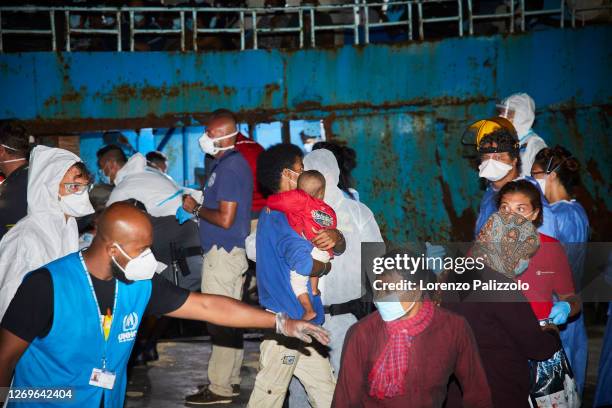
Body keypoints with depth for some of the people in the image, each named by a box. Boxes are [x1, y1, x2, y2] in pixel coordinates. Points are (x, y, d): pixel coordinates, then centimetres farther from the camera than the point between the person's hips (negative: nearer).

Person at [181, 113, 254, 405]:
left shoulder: (228, 167, -17)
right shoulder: (235, 162, 15)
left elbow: (225, 219, -21)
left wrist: (196, 209, -9)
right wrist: (199, 207, 13)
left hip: (222, 252, -11)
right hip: (234, 250, 11)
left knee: (220, 321, -6)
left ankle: (219, 388, -2)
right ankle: (230, 381, 22)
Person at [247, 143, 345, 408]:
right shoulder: (281, 215, -16)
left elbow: (339, 247, 10)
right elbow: (304, 263, -34)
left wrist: (335, 238, -15)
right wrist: (324, 266, -11)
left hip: (300, 320, 10)